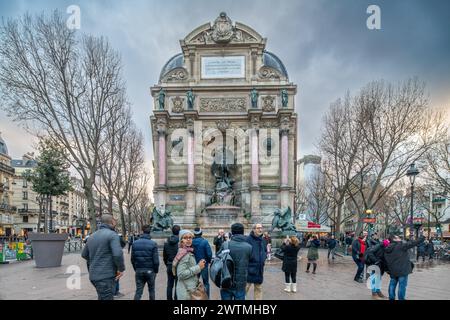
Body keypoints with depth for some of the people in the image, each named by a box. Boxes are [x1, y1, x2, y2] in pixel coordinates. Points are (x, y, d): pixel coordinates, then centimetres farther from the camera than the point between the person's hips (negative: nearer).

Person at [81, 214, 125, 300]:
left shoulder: (92, 236, 13)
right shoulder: (112, 235, -11)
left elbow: (84, 254, 23)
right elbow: (118, 254, -23)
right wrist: (121, 269, -10)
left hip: (94, 275, 8)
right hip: (106, 276, -8)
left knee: (102, 297, 21)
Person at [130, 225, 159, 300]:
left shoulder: (135, 243, -1)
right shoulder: (153, 244, -11)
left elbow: (132, 259, 3)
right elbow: (156, 260, -11)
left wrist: (136, 269, 15)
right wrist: (156, 271, 3)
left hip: (139, 271, 2)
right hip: (150, 270, -2)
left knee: (138, 291, 6)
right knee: (151, 290, 15)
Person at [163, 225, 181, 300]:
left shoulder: (166, 242, 5)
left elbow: (164, 256, 12)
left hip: (169, 266, 5)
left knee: (169, 285, 13)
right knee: (177, 285, 2)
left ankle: (169, 298, 18)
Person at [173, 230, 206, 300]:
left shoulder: (188, 252, 10)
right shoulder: (185, 254, -17)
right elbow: (181, 274, -24)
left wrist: (199, 265, 4)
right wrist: (198, 267, -20)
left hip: (191, 288, 9)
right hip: (186, 291, -9)